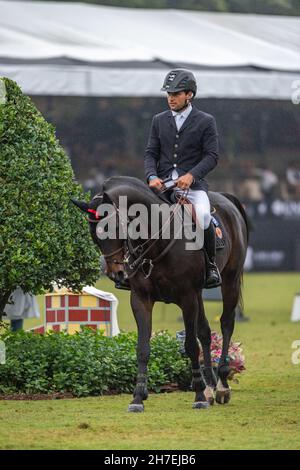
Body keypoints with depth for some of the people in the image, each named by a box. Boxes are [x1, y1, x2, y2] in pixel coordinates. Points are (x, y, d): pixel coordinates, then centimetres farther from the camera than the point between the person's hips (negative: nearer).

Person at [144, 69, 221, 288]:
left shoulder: (206, 122, 4)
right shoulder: (159, 120, 15)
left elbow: (212, 156, -4)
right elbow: (151, 153, 10)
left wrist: (191, 175, -20)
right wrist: (152, 176, -11)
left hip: (193, 185, -3)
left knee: (202, 215, -31)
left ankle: (211, 264, -11)